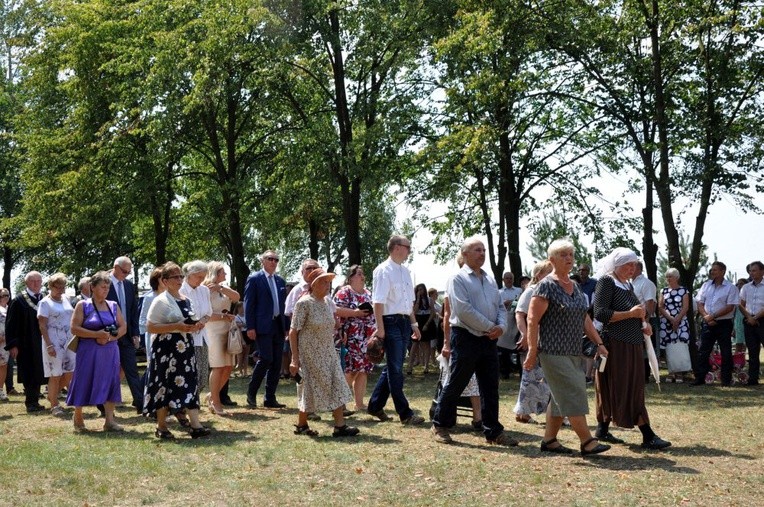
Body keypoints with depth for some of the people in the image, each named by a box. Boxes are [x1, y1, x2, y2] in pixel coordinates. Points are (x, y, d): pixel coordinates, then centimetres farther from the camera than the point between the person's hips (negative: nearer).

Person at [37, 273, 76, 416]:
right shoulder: (45, 303, -6)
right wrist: (49, 345, -18)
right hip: (54, 342, -6)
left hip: (69, 341, 6)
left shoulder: (65, 299, 11)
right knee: (55, 375, -2)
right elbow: (42, 326, -10)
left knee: (70, 372, 6)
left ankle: (52, 395, 27)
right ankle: (54, 405, 9)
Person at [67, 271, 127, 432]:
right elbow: (74, 328, -9)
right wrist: (97, 334, -17)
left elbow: (123, 327, 8)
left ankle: (109, 420, 1)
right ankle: (77, 418, 20)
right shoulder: (83, 306, -2)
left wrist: (111, 337, -11)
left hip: (110, 351, 4)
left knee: (110, 384, -1)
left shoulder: (113, 306, 10)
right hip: (88, 351, -4)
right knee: (84, 383, 2)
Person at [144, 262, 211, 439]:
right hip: (166, 350, -6)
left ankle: (195, 425, -2)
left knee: (190, 384, 0)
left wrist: (196, 326, 2)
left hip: (185, 348, 6)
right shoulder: (160, 301, -8)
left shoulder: (186, 300, 13)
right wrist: (176, 327, -20)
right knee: (165, 386, -1)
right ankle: (161, 427, 11)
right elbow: (150, 327, -13)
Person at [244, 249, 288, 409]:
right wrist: (250, 327, -13)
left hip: (278, 326, 6)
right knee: (265, 358, -14)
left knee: (276, 363, 5)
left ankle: (270, 399, 11)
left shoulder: (280, 281, 16)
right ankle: (251, 392, 4)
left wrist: (286, 326, 11)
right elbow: (248, 304, -6)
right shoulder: (254, 279, -2)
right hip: (263, 326, -6)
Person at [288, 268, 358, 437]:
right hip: (310, 355, -7)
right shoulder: (304, 303, -14)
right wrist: (295, 359, -16)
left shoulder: (327, 301, 6)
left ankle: (340, 426, 1)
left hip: (328, 354, 7)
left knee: (337, 388, -1)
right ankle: (301, 425, 19)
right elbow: (293, 332, -13)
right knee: (310, 389, 2)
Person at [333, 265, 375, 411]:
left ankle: (359, 403, 10)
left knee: (363, 371, 5)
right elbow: (336, 310, -17)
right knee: (351, 370, -10)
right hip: (351, 339, -7)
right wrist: (355, 312, -20)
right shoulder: (344, 292, -5)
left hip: (367, 339, 7)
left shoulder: (368, 293, 17)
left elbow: (373, 311, 25)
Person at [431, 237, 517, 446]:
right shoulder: (458, 279, -6)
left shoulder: (489, 280, 17)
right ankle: (440, 425, 16)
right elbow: (464, 310, -17)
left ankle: (493, 431, 12)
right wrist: (490, 327, -14)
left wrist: (501, 326, -5)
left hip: (489, 340, 7)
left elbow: (501, 307, 16)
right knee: (455, 384, 2)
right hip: (466, 337, -7)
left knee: (490, 388, 7)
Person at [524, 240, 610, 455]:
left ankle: (549, 440, 18)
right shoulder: (546, 286, -10)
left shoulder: (575, 286, 15)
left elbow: (585, 319, 18)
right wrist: (532, 352, -18)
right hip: (553, 352, -8)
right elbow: (532, 320, -13)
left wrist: (599, 343, 9)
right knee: (573, 393, -10)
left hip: (573, 352, 8)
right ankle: (587, 442, -7)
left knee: (561, 397, 10)